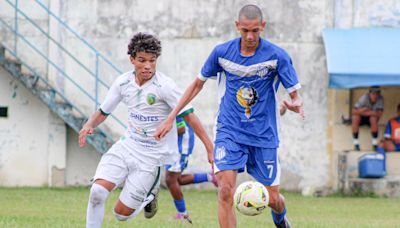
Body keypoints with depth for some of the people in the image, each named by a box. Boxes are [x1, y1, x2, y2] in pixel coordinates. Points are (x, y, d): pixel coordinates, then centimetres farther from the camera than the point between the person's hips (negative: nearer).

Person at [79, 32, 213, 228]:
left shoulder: (164, 86, -18)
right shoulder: (123, 82, -2)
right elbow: (103, 111, 11)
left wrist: (211, 149, -22)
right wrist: (89, 125, -11)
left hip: (151, 156, -4)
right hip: (127, 146, 4)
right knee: (97, 191, -18)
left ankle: (149, 195, 29)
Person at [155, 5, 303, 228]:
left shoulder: (277, 56, -9)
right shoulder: (222, 52, -3)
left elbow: (295, 95, -6)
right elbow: (198, 83, 11)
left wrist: (297, 105, -32)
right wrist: (171, 118, 10)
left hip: (264, 136, 0)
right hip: (229, 132, 0)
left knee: (272, 199, 6)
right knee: (226, 191, -20)